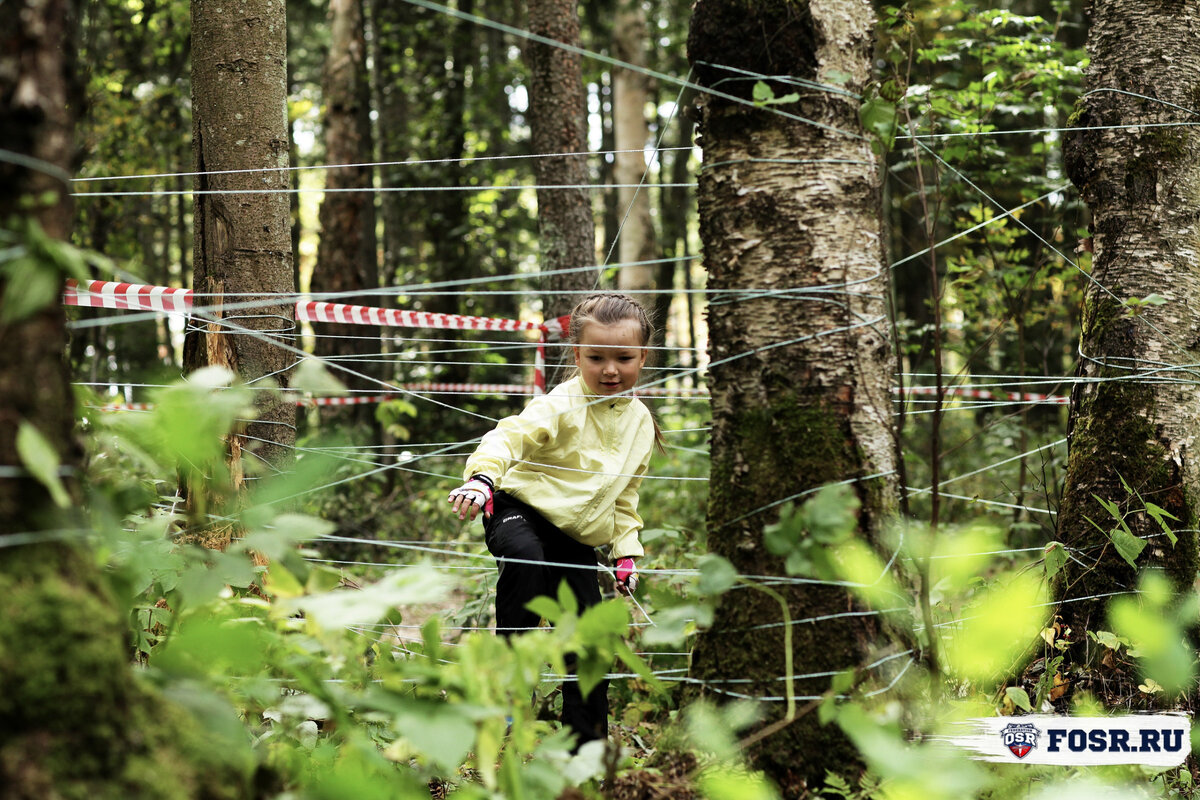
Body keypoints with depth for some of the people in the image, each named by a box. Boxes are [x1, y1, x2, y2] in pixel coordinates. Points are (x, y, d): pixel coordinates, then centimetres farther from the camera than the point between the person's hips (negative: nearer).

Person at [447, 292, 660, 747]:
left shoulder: (639, 421, 7)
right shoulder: (562, 406, -14)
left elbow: (625, 495, 18)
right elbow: (510, 436, -27)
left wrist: (625, 551, 13)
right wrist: (482, 477, -46)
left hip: (578, 538, 6)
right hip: (522, 509, -6)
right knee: (524, 558, -41)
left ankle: (587, 739, 16)